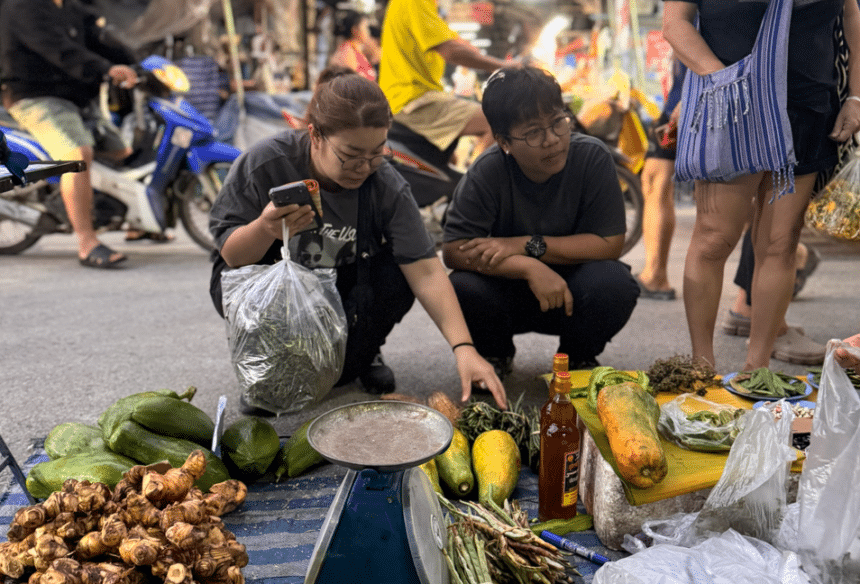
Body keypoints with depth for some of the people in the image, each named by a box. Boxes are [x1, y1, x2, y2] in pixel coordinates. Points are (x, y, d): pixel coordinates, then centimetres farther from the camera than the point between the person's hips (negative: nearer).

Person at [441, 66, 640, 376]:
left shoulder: (592, 157, -17)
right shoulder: (487, 173, -18)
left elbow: (610, 243, -18)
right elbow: (454, 250, -22)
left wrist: (527, 245, -23)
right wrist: (530, 268, -36)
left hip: (572, 295, 0)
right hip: (508, 292, 0)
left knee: (614, 283, -31)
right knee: (464, 287, -30)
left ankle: (579, 357, 4)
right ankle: (495, 354, 7)